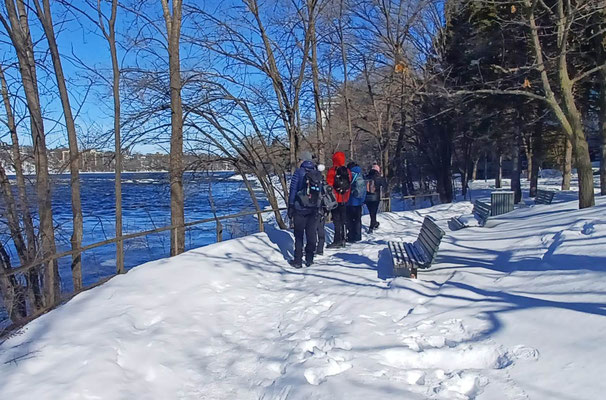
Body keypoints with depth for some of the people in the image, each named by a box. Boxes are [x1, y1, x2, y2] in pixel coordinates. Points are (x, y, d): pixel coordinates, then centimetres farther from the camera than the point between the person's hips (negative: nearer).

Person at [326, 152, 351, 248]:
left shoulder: (332, 171, -11)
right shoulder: (348, 171, 7)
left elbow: (329, 185, -12)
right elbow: (349, 185, 13)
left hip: (335, 199, -6)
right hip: (344, 199, 6)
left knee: (336, 219, -4)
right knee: (343, 219, 12)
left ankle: (337, 240, -5)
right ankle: (342, 240, 17)